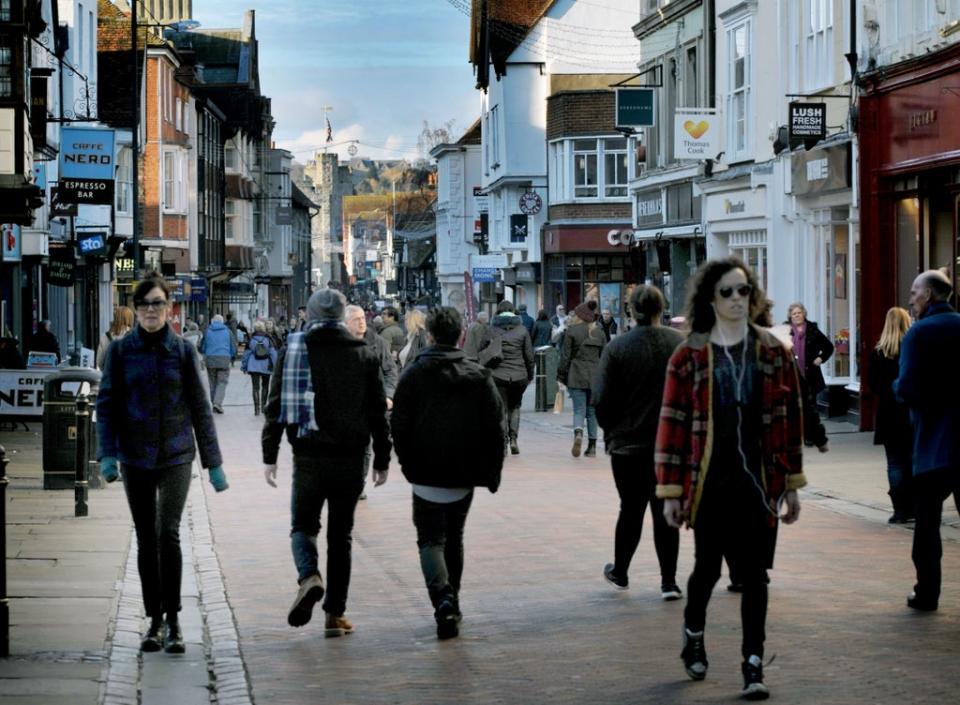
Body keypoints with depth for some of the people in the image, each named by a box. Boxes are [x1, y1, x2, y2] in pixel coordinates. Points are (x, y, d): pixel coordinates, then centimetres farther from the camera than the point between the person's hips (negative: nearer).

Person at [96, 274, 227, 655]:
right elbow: (106, 404, 2)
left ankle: (172, 618, -6)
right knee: (146, 541, 7)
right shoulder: (120, 350, 2)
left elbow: (200, 408, 5)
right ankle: (155, 620, 18)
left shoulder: (183, 350, 1)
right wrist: (107, 453, -10)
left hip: (176, 456, -1)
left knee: (168, 533, -15)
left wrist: (213, 462, 5)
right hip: (135, 458, 2)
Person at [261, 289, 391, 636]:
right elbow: (379, 412, 3)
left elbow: (276, 406, -3)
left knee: (303, 525, 14)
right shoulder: (364, 354, 2)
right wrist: (382, 460, 9)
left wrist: (269, 456, 1)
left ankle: (309, 578, -16)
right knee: (341, 534, 10)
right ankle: (335, 614, 9)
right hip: (351, 458, 1)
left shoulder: (293, 351, -1)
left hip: (308, 457, -1)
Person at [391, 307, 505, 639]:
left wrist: (408, 465, 7)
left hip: (427, 474, -3)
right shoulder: (479, 376, 1)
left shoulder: (414, 374, -6)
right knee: (454, 538, 19)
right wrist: (492, 472, 6)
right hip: (464, 474, 3)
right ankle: (452, 603, 24)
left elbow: (400, 425, -5)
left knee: (430, 539, 1)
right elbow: (495, 427, 0)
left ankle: (443, 597, -22)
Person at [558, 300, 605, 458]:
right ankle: (592, 446, 10)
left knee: (579, 410, -1)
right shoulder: (599, 332, 8)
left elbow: (565, 356, -3)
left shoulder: (572, 331, -4)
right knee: (592, 411, 10)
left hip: (576, 377, -3)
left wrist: (561, 376, 5)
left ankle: (578, 433, -30)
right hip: (595, 377, 3)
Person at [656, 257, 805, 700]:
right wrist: (670, 490, -4)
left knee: (754, 573, 1)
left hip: (758, 483, 1)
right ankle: (693, 634, 39)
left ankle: (753, 665, 7)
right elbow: (673, 424, -2)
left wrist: (792, 483, 6)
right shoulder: (688, 357, -2)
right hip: (710, 482, -1)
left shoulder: (774, 354, 5)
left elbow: (790, 418, 8)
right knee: (708, 566, 11)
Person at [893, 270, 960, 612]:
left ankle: (927, 593, 7)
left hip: (932, 440, -4)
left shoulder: (919, 333, -9)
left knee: (927, 520, 6)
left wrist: (896, 388, 4)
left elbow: (908, 388, -17)